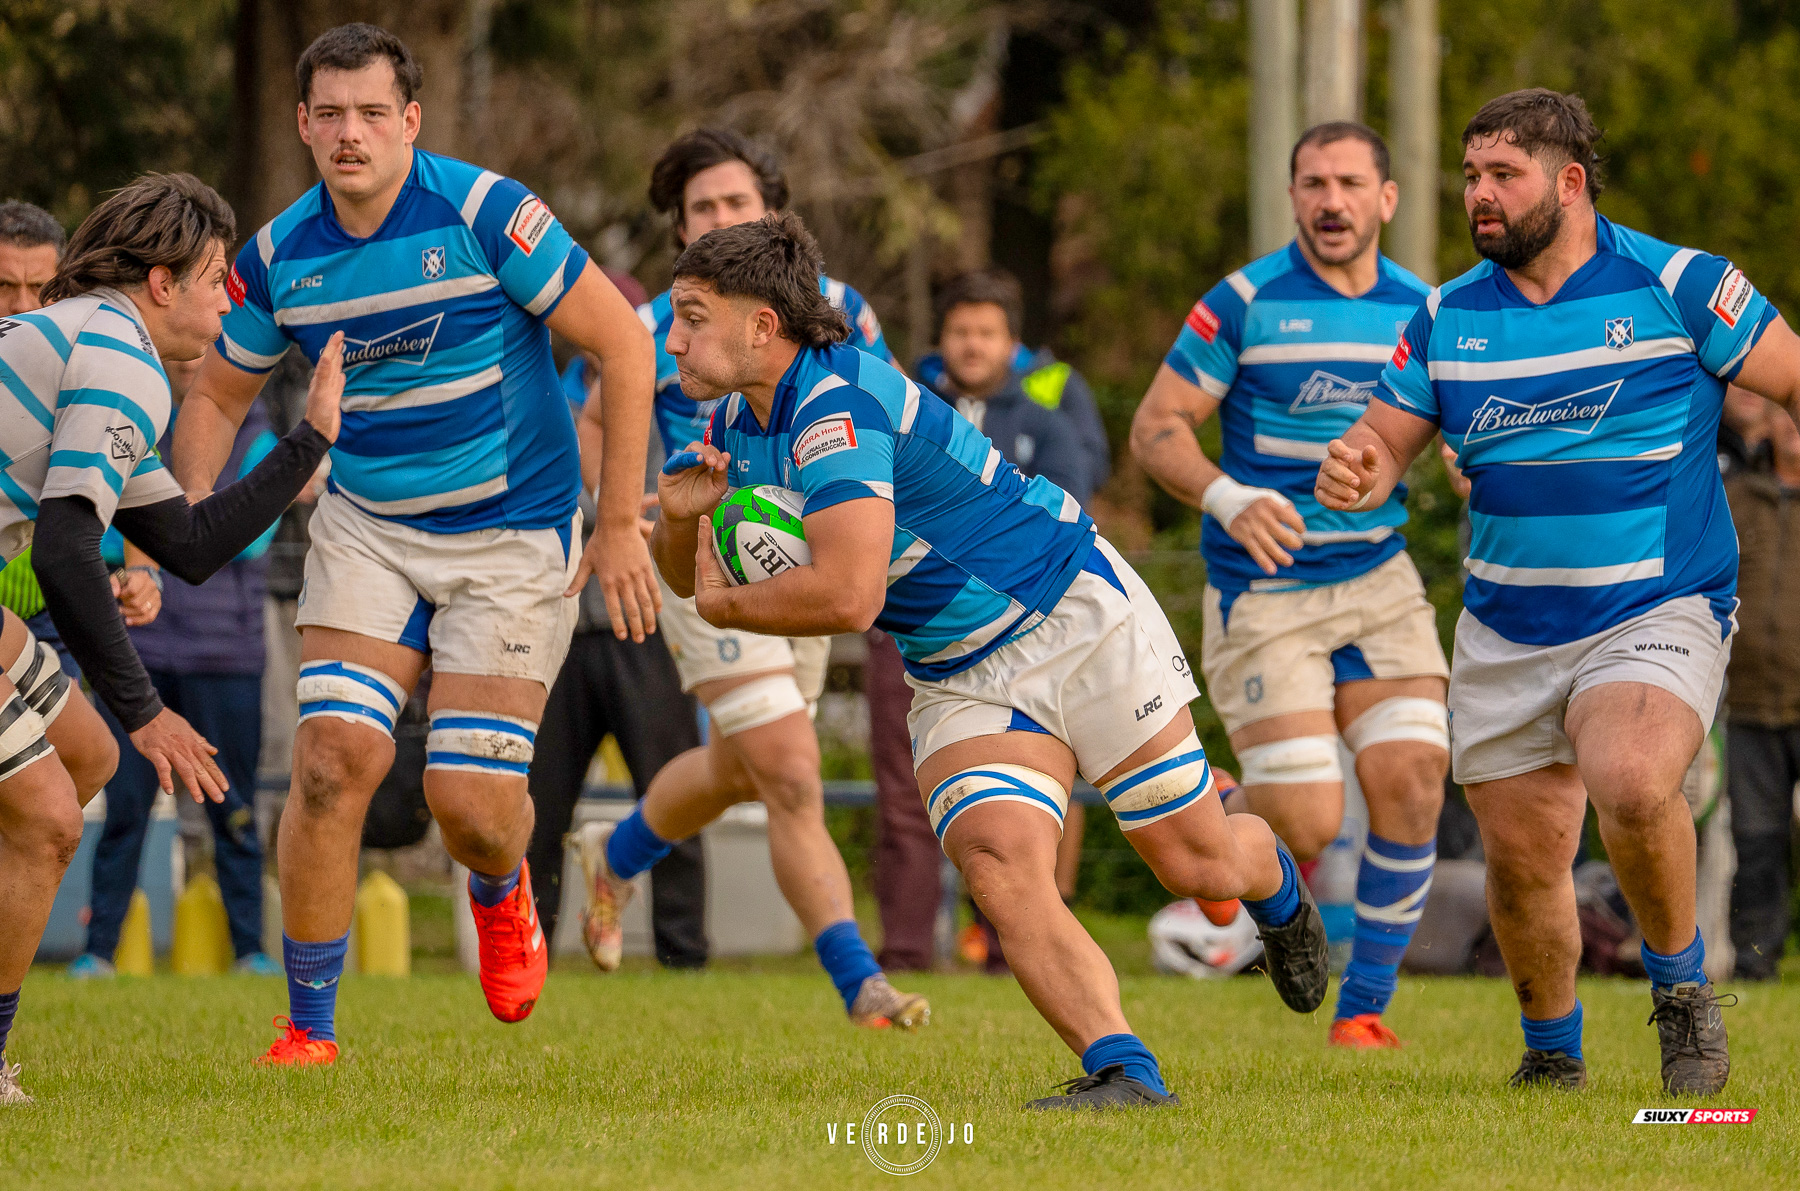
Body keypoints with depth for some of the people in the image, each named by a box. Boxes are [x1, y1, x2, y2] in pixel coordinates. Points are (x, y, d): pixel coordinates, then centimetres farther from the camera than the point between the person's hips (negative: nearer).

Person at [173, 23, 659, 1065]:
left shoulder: (485, 212, -16)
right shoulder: (280, 256, -3)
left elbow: (624, 343, -11)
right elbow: (220, 393, 15)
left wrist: (622, 524, -11)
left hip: (514, 533, -3)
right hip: (366, 528, 3)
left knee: (473, 800, -8)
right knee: (334, 757, -14)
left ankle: (503, 894, 32)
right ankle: (309, 1025, -1)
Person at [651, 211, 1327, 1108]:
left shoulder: (833, 406, -29)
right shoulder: (736, 423, 0)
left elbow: (849, 595, -38)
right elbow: (688, 574, 11)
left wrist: (726, 605, -21)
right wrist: (679, 514, -12)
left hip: (1076, 618, -7)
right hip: (958, 684, 7)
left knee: (1196, 862, 6)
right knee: (1001, 871, -21)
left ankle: (1278, 888, 42)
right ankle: (1122, 1069, -25)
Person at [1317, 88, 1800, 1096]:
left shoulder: (1676, 285, -7)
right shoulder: (1448, 317, 5)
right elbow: (1386, 441, 10)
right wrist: (1356, 471, -14)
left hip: (1658, 615, -5)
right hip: (1506, 631, 5)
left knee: (1630, 783, -32)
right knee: (1522, 861, 4)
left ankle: (1683, 988, -7)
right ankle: (1552, 1057, 29)